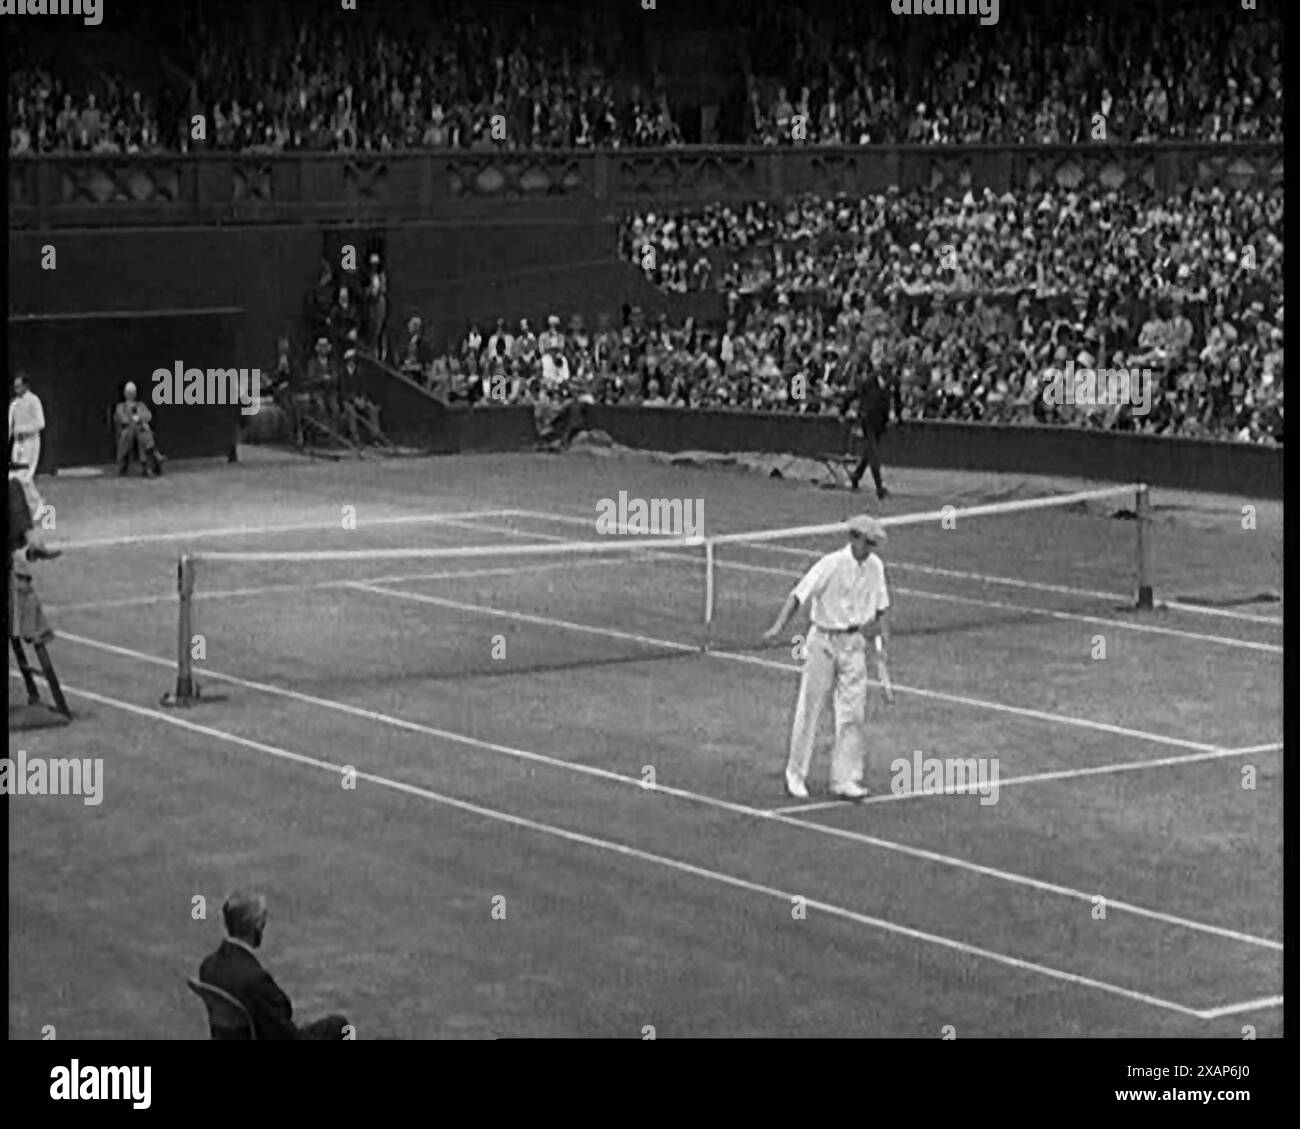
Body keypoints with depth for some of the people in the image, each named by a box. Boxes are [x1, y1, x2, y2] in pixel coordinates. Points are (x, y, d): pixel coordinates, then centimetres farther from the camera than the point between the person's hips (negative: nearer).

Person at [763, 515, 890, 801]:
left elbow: (879, 605, 18)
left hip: (854, 643, 4)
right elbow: (799, 595, -20)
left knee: (853, 712, -2)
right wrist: (779, 626, -31)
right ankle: (796, 774, 13)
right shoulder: (831, 564, -14)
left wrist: (881, 637, 15)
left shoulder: (875, 566, 3)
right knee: (810, 708, 1)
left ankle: (845, 779, 1)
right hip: (824, 640, -4)